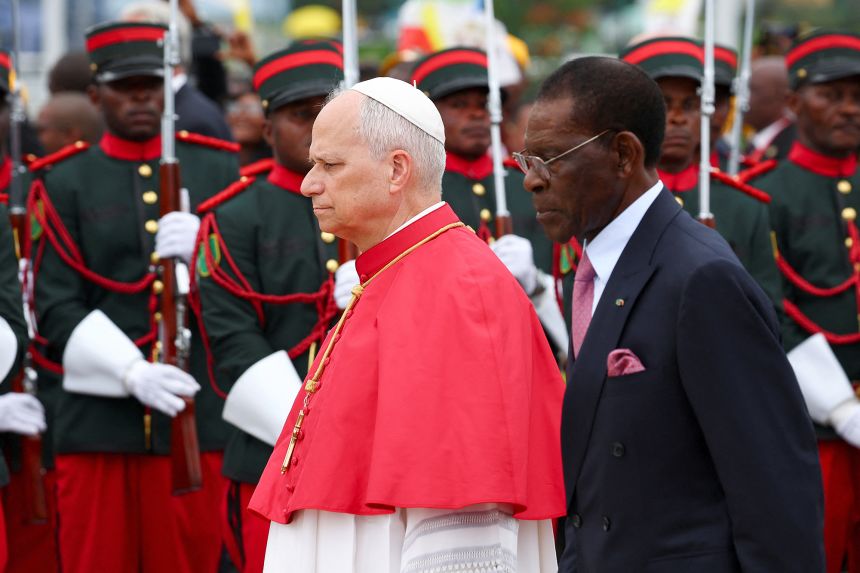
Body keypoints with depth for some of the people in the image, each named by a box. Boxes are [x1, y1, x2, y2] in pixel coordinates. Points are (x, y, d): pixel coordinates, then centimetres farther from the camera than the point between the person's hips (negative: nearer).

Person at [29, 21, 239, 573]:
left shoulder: (219, 168, 10)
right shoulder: (63, 182, 4)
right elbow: (56, 310, -4)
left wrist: (204, 247, -14)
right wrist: (132, 373, -19)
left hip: (197, 414, 1)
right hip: (98, 421, -1)